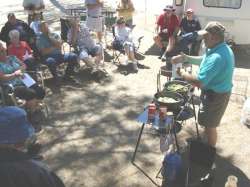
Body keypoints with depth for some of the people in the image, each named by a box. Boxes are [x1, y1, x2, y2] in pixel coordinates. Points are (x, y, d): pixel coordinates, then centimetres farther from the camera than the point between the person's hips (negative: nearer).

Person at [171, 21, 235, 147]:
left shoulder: (217, 57, -34)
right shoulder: (223, 48, -1)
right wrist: (186, 58, 1)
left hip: (215, 95, -10)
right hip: (219, 92, 10)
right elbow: (203, 60, 13)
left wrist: (183, 74, -20)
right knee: (209, 123, 28)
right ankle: (209, 147, 49)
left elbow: (199, 82, -36)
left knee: (209, 125, 10)